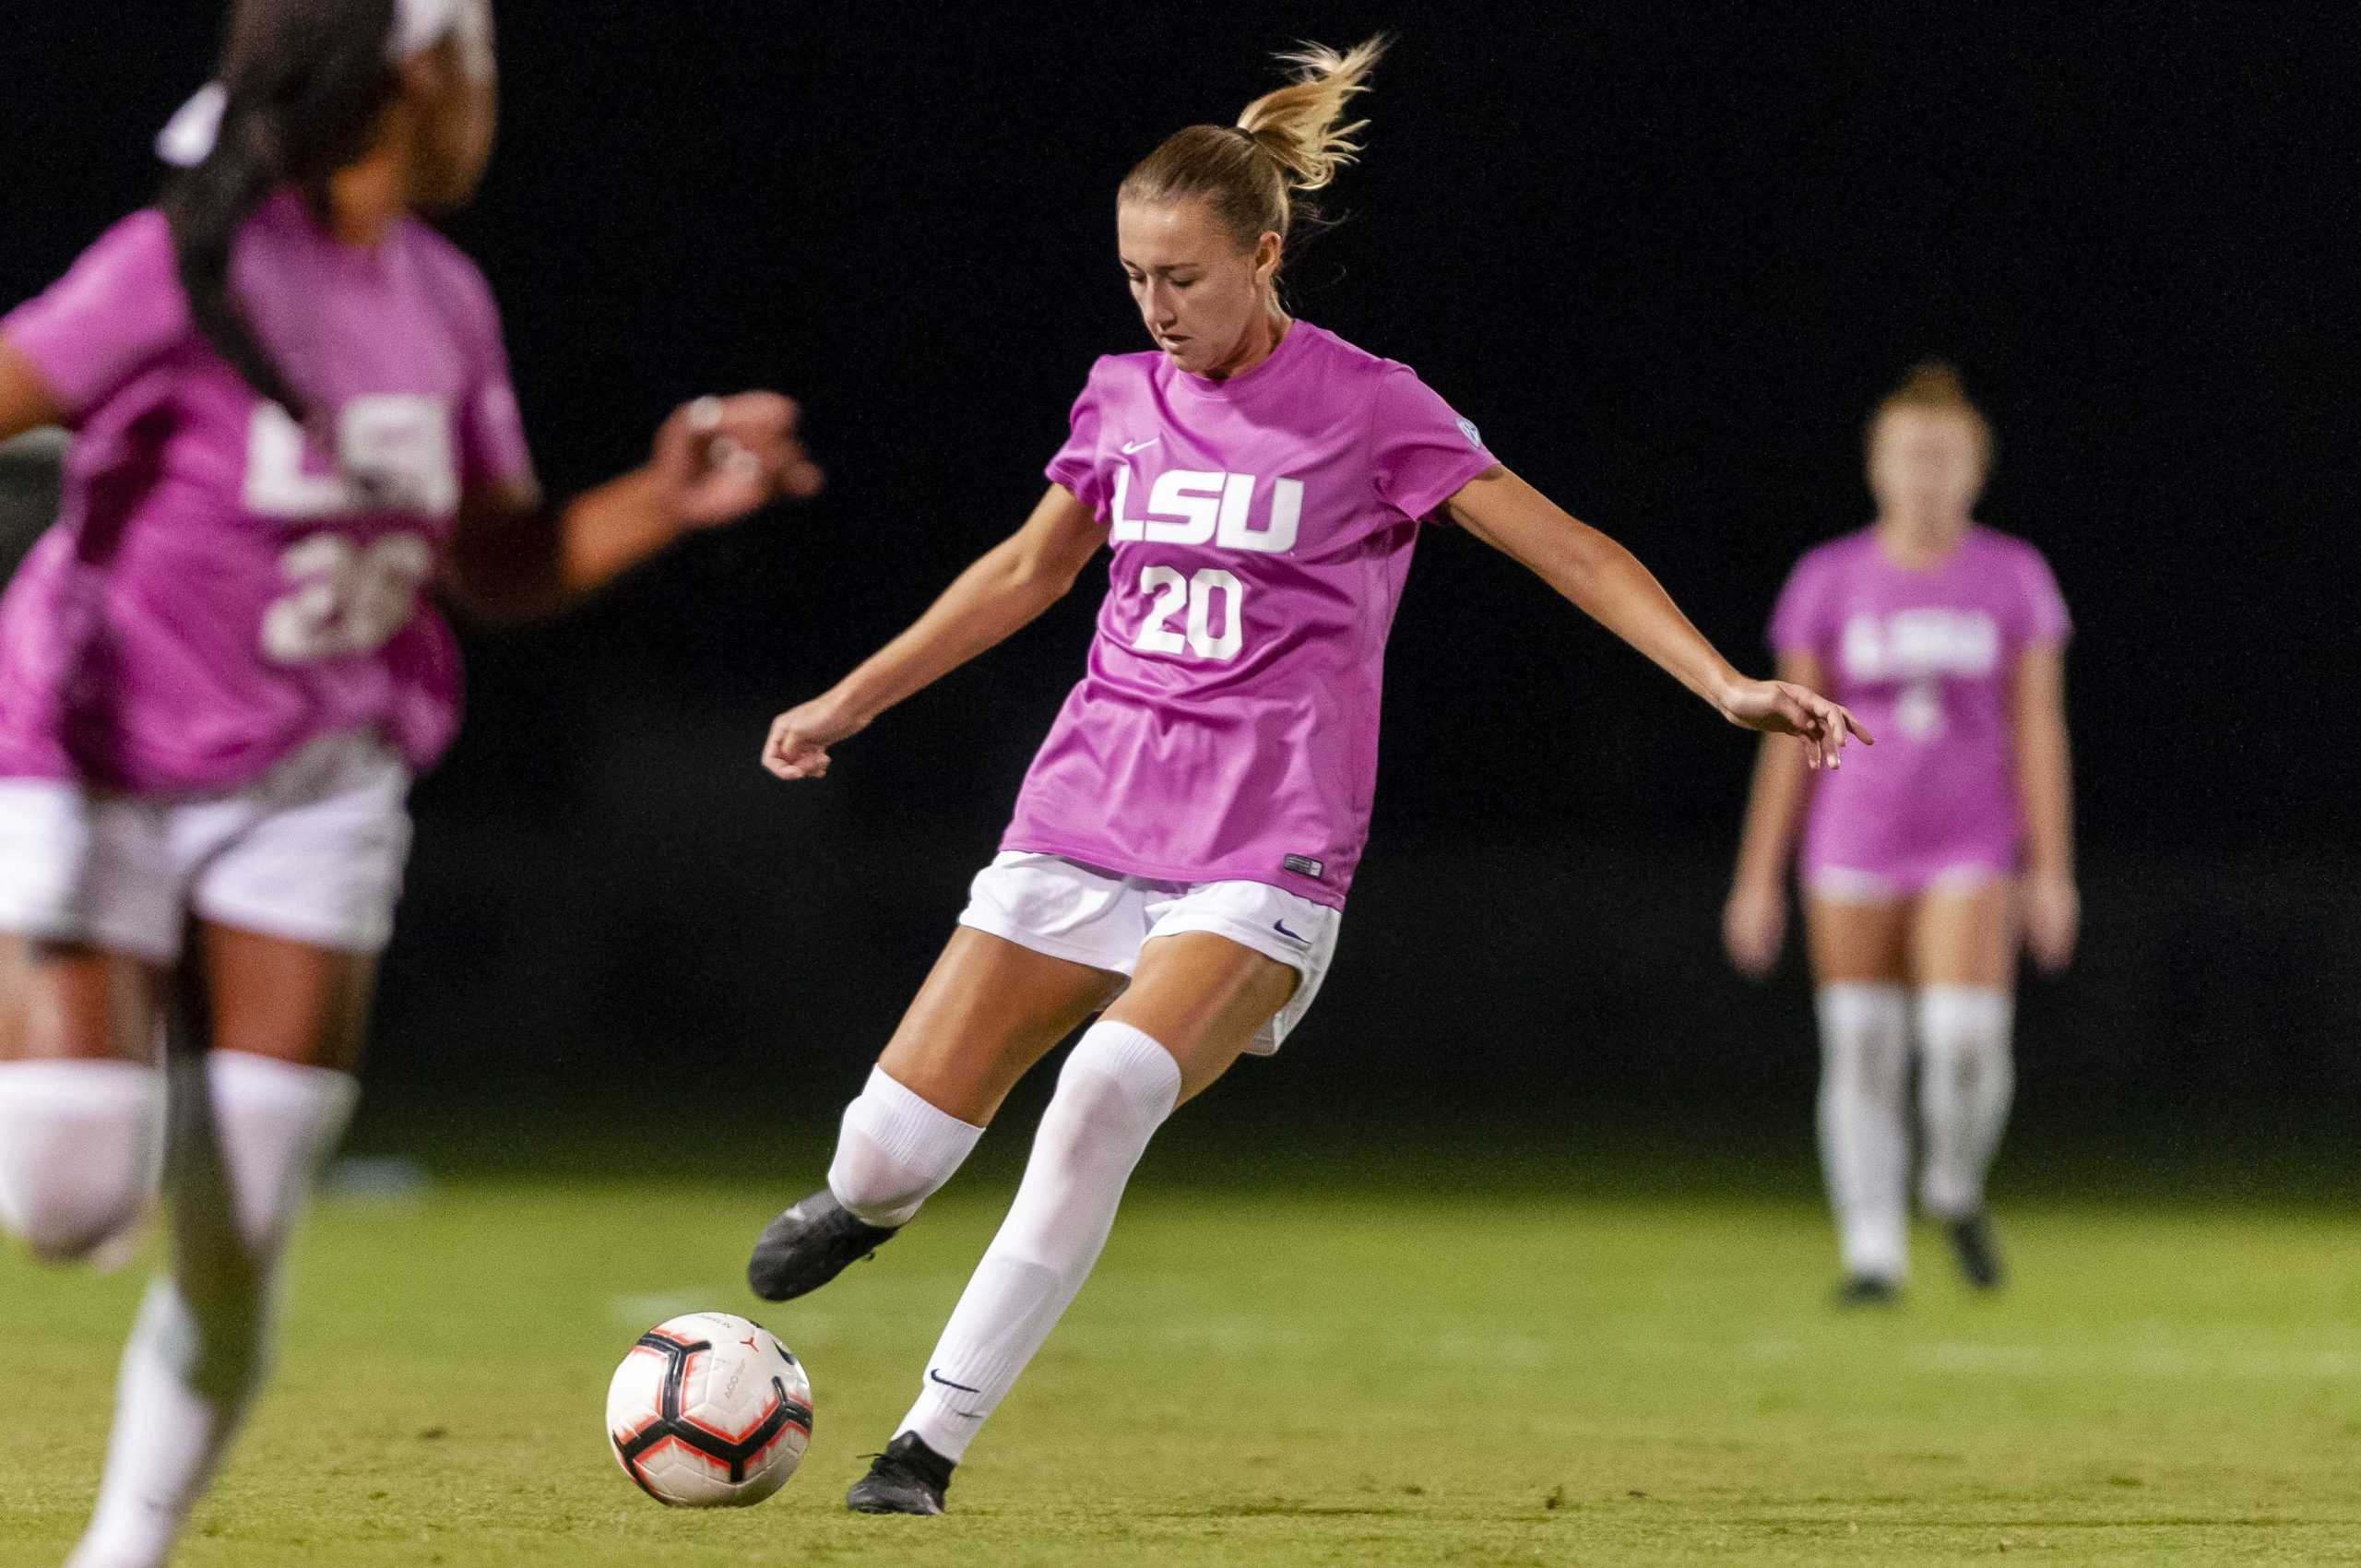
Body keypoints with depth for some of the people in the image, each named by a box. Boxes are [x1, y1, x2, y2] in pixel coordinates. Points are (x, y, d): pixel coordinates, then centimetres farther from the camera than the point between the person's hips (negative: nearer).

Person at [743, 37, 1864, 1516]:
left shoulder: (1370, 408, -6)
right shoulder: (1126, 397, 8)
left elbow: (1574, 551, -6)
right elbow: (1030, 570, 24)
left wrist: (1730, 685, -18)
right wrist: (849, 702, 28)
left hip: (1262, 854, -4)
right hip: (1087, 819, 4)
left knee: (1112, 1087, -32)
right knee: (891, 1148, -4)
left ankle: (933, 1443, -23)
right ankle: (869, 1197, 38)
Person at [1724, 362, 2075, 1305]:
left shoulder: (2015, 579, 2)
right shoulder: (1827, 582, 2)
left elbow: (2039, 730, 1)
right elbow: (1790, 739, 5)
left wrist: (2051, 875, -5)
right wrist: (1757, 878, 2)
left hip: (1969, 851, -1)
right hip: (1852, 854, 1)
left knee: (1966, 1040, -16)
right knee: (1860, 1056, -2)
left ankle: (1955, 1187, 13)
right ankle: (1872, 1254, 7)